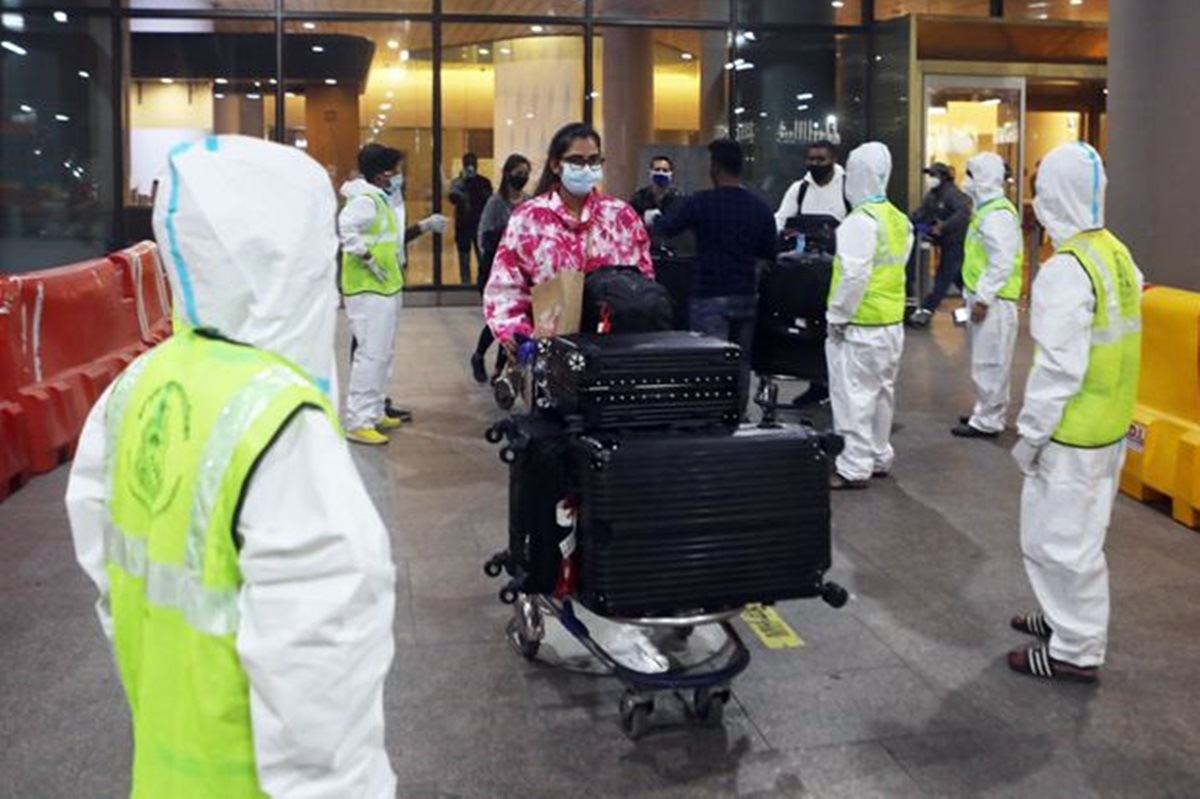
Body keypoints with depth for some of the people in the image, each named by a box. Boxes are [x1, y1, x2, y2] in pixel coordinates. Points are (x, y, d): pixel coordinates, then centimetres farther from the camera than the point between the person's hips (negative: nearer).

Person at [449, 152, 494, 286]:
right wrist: (462, 180, -24)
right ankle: (465, 285, 14)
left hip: (480, 226, -1)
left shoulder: (484, 182, 2)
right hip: (463, 226, 1)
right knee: (464, 260, 6)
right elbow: (453, 198, -18)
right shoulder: (457, 182, 1)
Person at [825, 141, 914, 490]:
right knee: (881, 391, 17)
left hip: (860, 326, -9)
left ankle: (855, 468, 3)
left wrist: (836, 315, -14)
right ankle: (879, 457, 28)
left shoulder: (860, 221, -18)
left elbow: (853, 276, -24)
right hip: (892, 322, 9)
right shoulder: (899, 220, 9)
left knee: (853, 395, -2)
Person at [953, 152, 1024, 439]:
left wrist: (983, 298, -21)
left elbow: (1002, 262, -23)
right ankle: (987, 411, 28)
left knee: (989, 362, -3)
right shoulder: (985, 209, 15)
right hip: (983, 296, 10)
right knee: (986, 361, 17)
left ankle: (987, 421, 3)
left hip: (994, 301, -10)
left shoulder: (997, 214, -17)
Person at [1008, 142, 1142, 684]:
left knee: (1059, 539, 2)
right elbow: (1110, 344, 13)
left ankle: (1076, 652, 12)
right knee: (1080, 534, 22)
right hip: (1111, 426, 9)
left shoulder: (1067, 268, -21)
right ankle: (1066, 618, 37)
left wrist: (1031, 433, -14)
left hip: (1073, 433, -9)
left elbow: (1060, 366, -23)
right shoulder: (1117, 255, 7)